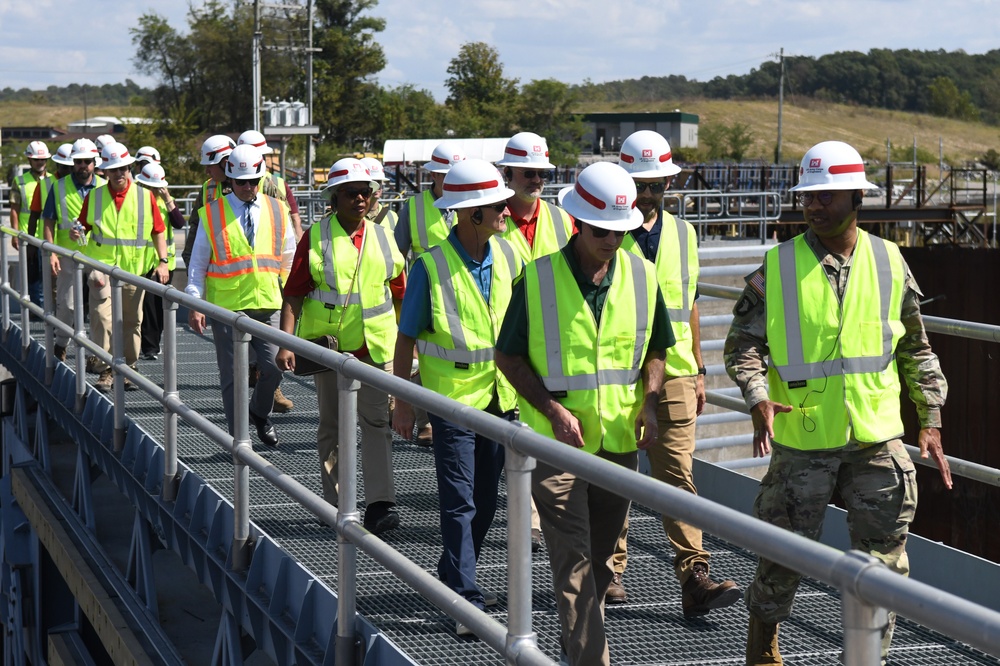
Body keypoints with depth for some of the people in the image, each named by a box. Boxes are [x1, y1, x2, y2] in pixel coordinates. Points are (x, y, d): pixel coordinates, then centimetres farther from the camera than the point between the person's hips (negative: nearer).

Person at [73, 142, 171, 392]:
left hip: (134, 269, 1)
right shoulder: (94, 197, 6)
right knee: (102, 318, -12)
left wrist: (162, 262, -2)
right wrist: (77, 233, -12)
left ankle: (128, 369, 19)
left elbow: (158, 231, 7)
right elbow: (85, 227, 12)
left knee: (131, 322, 8)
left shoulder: (144, 196, 5)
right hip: (102, 266, -1)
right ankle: (105, 371, -7)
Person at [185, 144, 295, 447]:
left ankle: (259, 413, 25)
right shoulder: (212, 214, 1)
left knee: (275, 367, -6)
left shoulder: (277, 211, 8)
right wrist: (195, 304, -4)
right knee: (232, 375, 2)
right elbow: (198, 262, 3)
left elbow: (289, 258, 16)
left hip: (268, 305, 2)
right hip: (226, 307, -2)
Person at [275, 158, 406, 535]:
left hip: (376, 346, 1)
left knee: (376, 422, -8)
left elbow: (399, 294, 15)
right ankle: (335, 502, 19)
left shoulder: (382, 238, 9)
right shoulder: (316, 238, 0)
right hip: (328, 345, -1)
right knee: (332, 426, 9)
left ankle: (380, 503, -12)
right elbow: (293, 294, -3)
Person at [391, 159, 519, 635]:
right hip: (451, 397, -5)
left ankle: (453, 578, 30)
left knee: (485, 500, 14)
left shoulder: (507, 257, 1)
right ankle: (466, 600, -5)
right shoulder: (431, 267, -13)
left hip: (499, 395, 5)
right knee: (459, 502, -6)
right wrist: (403, 404, -5)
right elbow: (406, 340, -6)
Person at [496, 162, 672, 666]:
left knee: (601, 556, 16)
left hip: (620, 440, 4)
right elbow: (509, 357, -3)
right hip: (557, 440, -4)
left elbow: (654, 350, 15)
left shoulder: (641, 275, 3)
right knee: (573, 560, -9)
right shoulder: (537, 278, -9)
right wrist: (554, 411, -14)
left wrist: (648, 403, -3)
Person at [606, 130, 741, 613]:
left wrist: (698, 369, 17)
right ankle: (610, 570, 20)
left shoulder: (682, 234, 11)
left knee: (677, 474, -4)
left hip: (673, 373, 3)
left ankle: (694, 577, -9)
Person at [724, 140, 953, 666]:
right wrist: (759, 400, -19)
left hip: (877, 441, 2)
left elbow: (916, 350, 11)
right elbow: (743, 344, -2)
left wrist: (930, 423, 6)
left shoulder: (890, 263, 4)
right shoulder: (777, 267, -3)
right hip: (802, 441, -2)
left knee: (883, 562, 5)